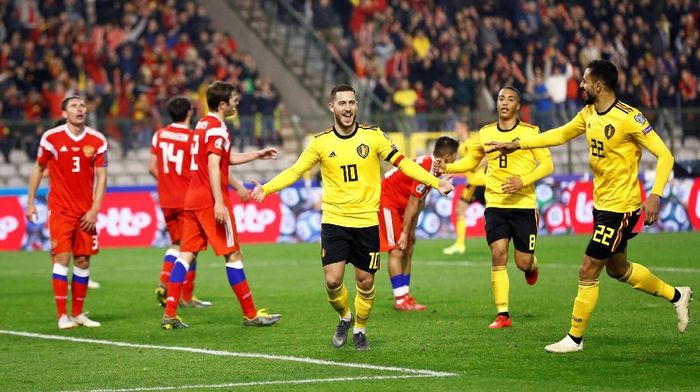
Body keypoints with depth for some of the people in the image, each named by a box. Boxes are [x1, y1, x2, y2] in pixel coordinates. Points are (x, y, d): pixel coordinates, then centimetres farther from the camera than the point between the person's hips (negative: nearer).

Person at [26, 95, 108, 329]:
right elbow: (38, 169, 6)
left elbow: (101, 176, 2)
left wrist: (95, 209, -6)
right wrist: (30, 202, 4)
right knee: (62, 258, -9)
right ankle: (62, 316, -8)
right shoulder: (51, 138, -3)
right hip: (60, 210, -3)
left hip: (86, 212, 3)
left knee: (83, 260, 4)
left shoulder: (97, 141, 1)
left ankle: (77, 313, 14)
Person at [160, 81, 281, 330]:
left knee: (187, 253, 5)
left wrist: (257, 155, 31)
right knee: (233, 254, -1)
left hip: (192, 198, 9)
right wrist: (219, 202, -25)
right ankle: (251, 314, 5)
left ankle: (170, 314, -1)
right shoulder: (217, 129, -12)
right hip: (210, 200, -9)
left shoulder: (202, 125, 17)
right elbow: (213, 166, -21)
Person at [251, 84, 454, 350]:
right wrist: (266, 188, -9)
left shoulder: (373, 136, -2)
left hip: (367, 222, 0)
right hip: (334, 221, 0)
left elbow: (402, 163, -2)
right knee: (332, 280, -10)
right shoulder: (321, 142, 0)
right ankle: (344, 318, 21)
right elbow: (295, 171, 5)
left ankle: (360, 329, 27)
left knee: (365, 282, 3)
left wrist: (434, 182, -11)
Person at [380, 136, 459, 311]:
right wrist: (405, 233, -18)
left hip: (397, 204, 10)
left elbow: (420, 202, 12)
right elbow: (412, 203, -22)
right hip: (385, 200, -10)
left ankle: (404, 297, 11)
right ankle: (400, 300, -12)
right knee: (396, 250, -12)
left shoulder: (433, 167, 7)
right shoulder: (426, 168, -24)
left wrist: (411, 231, 12)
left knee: (407, 250, 9)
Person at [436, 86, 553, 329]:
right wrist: (447, 168, 5)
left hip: (524, 204, -2)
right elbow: (471, 161, 23)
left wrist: (523, 181, -18)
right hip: (495, 205, 2)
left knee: (523, 262, 0)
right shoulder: (485, 133, 9)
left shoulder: (530, 132, -2)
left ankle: (532, 266, 41)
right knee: (498, 254, -13)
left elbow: (547, 164, -3)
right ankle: (502, 314, -8)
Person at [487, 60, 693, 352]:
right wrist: (516, 145, 16)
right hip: (601, 204, 9)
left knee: (588, 271, -4)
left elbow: (664, 155, -20)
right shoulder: (588, 114, 4)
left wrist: (654, 196, -30)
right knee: (617, 269, 21)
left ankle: (575, 338, 9)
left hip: (620, 207, -9)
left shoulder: (628, 118, -21)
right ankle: (676, 295, 39)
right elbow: (560, 135, 20)